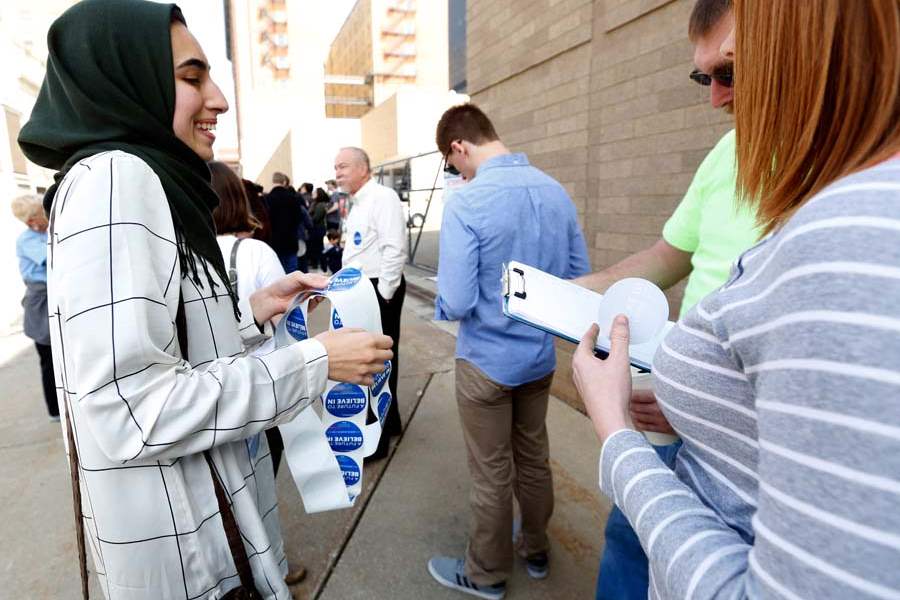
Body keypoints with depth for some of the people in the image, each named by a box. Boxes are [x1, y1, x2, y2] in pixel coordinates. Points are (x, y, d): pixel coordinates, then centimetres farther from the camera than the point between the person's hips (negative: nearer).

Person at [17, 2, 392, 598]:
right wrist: (314, 362, -23)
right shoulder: (112, 177, -21)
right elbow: (130, 410, -28)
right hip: (178, 547, -8)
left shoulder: (146, 181, 8)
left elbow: (171, 339, 10)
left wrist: (256, 308, 3)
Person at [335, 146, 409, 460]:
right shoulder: (358, 203, 16)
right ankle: (388, 421, 37)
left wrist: (382, 294, -22)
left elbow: (395, 248, -24)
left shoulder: (383, 197, -15)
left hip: (378, 289, -10)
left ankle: (374, 440, 12)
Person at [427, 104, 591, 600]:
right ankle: (535, 549, 46)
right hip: (540, 354, 6)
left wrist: (441, 303, -2)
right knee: (534, 459, 23)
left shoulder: (466, 202, -22)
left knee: (492, 476, 12)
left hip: (488, 360, -6)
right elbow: (580, 277, 4)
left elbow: (457, 303, -24)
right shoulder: (556, 191, -3)